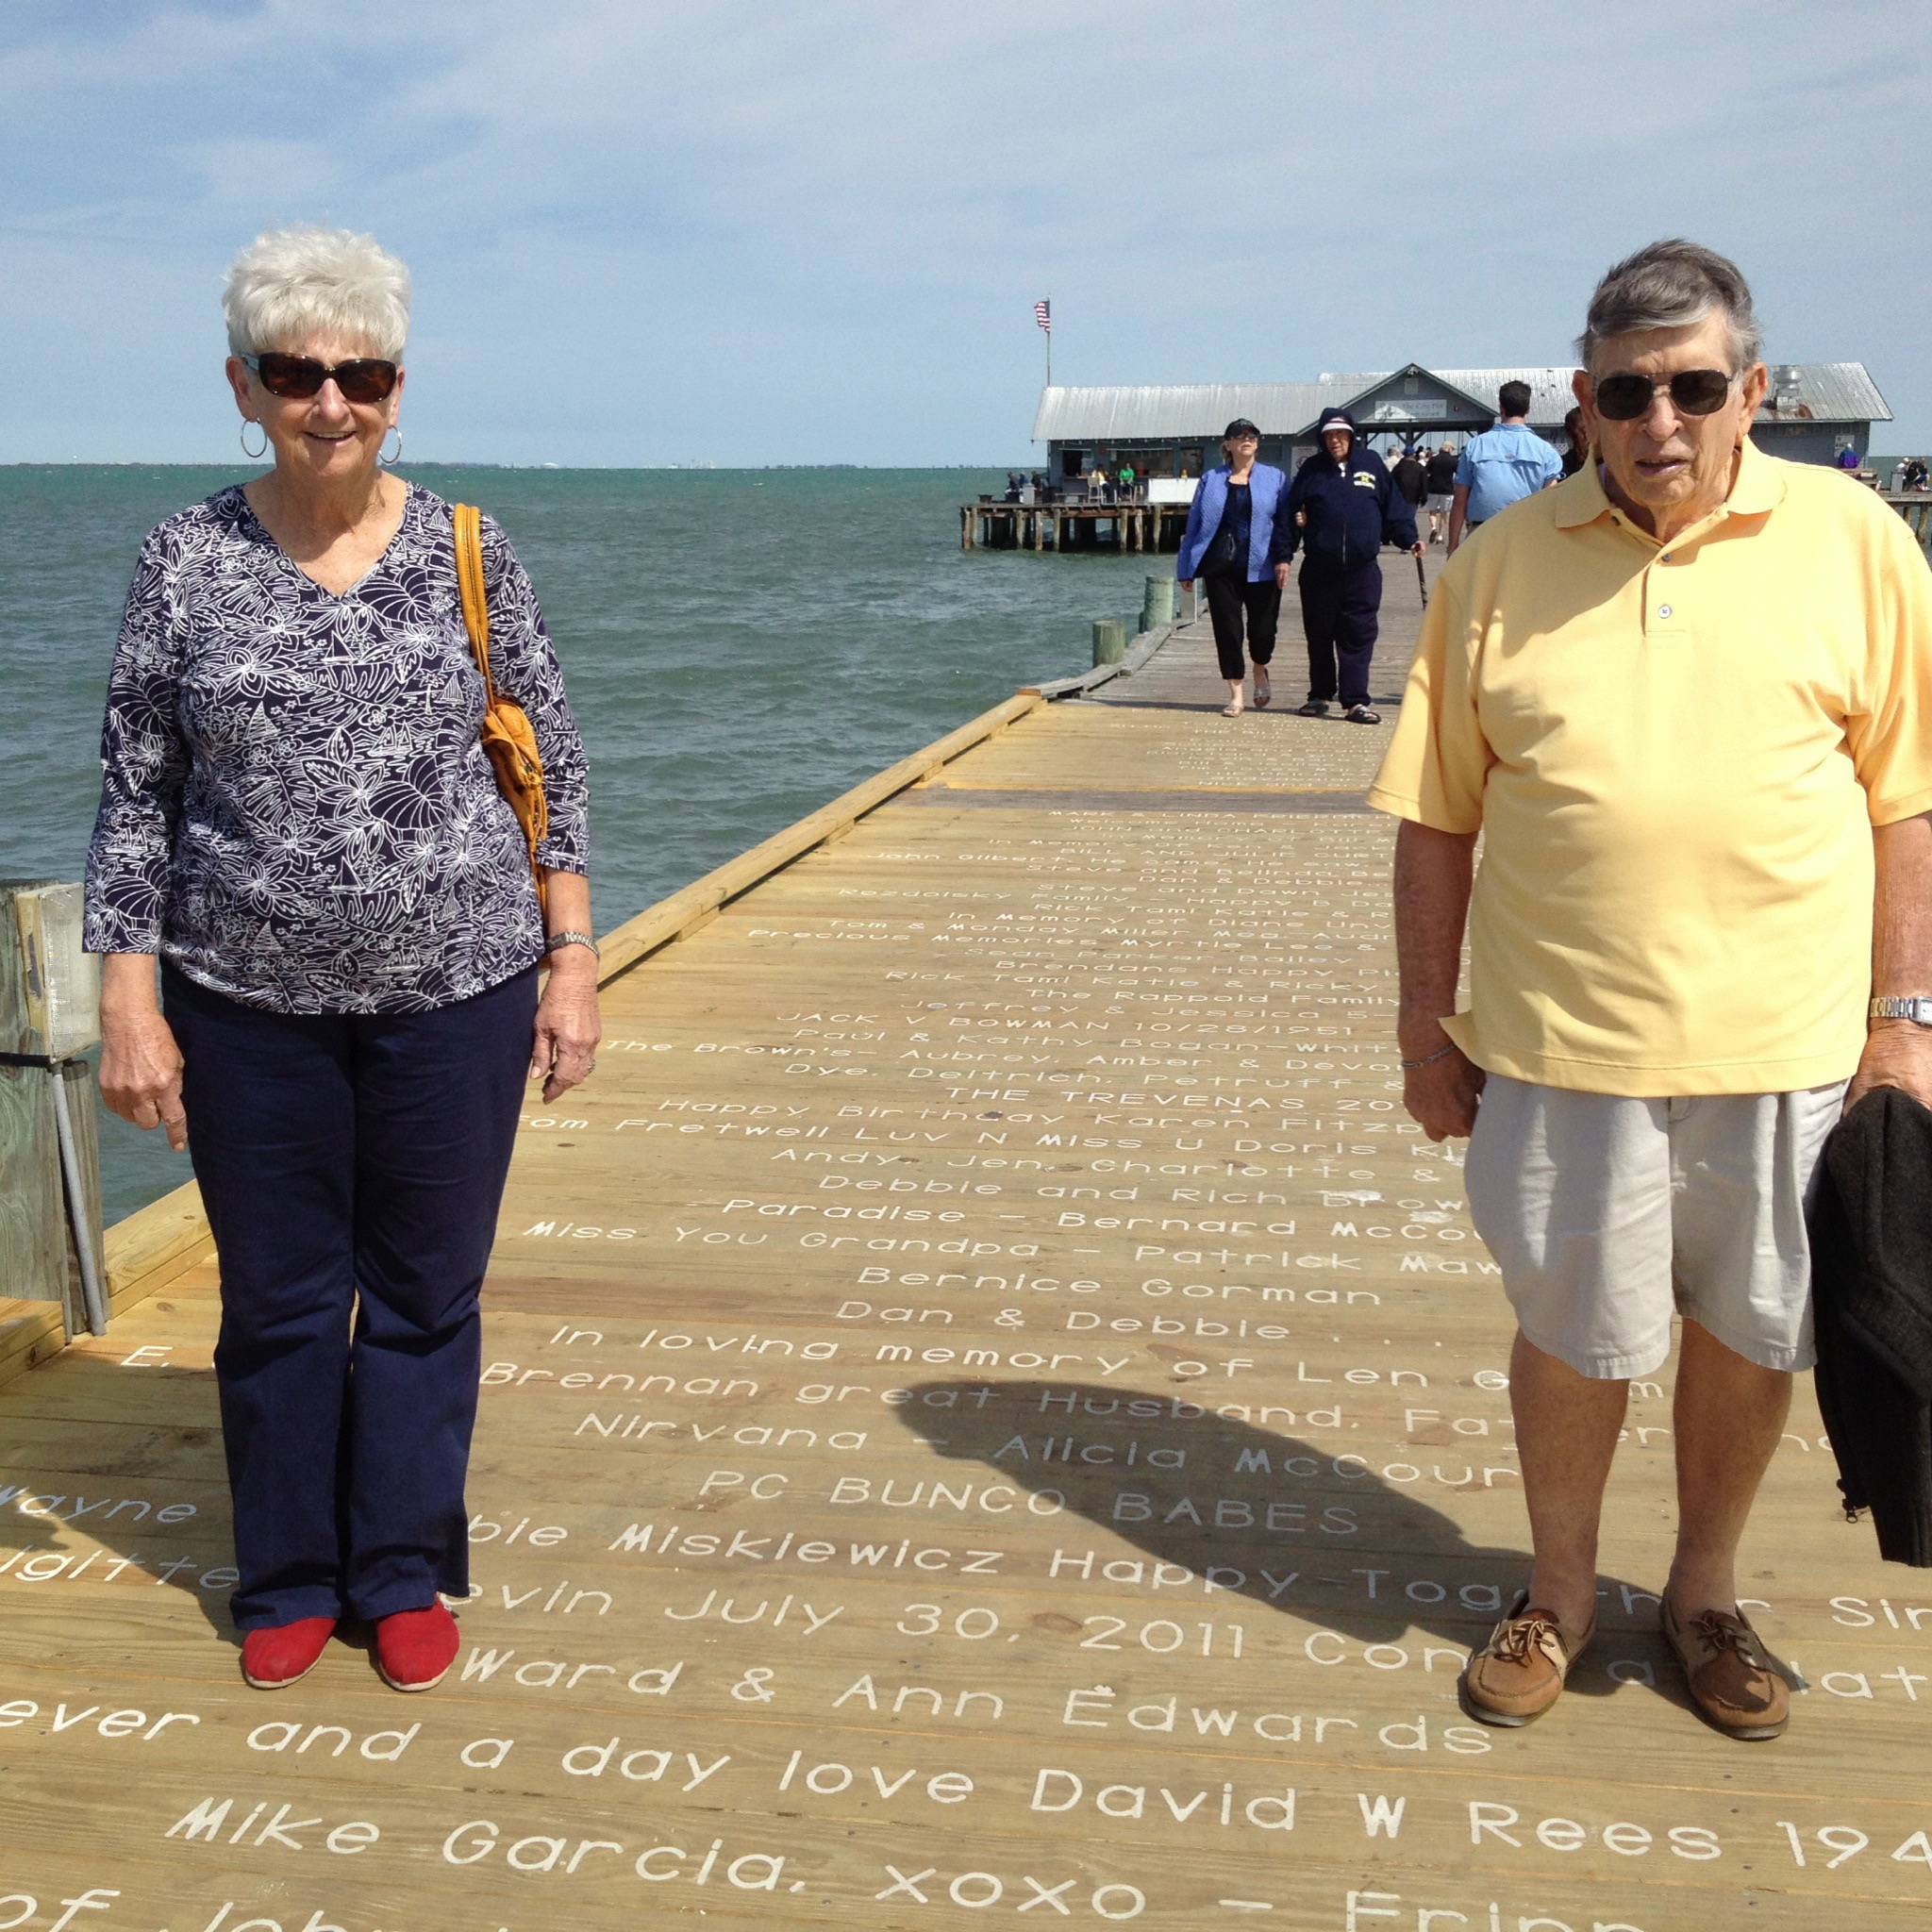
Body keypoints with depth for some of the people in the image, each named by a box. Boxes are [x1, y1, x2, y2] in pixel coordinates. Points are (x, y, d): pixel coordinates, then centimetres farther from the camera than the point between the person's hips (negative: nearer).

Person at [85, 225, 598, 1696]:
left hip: (455, 986, 0)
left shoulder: (467, 551, -1)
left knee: (426, 1295, 10)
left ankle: (407, 1574, 28)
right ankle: (289, 1583, 31)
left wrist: (572, 963, 0)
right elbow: (136, 795, 2)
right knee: (276, 1301, 12)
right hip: (250, 1000, 0)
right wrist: (130, 1005, -3)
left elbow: (553, 770, 4)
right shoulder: (189, 561, -1)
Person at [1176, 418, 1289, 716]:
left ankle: (1260, 671, 33)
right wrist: (1186, 568, 7)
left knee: (1262, 629, 1)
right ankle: (1236, 694, 11)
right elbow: (1194, 523, 11)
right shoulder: (1211, 480, 10)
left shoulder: (1275, 478, 7)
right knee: (1227, 630, 1)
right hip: (1220, 567, 1)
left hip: (1260, 567, -1)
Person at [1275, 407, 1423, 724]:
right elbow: (1289, 514, 5)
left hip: (1362, 569, 0)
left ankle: (1355, 701, -2)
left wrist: (1408, 539, 0)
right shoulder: (1311, 469, 7)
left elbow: (1393, 507, 11)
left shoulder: (1371, 464, 8)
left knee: (1359, 636, -4)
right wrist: (1284, 555, -2)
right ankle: (1320, 695, 22)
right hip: (1319, 570, 1)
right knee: (1319, 635, 9)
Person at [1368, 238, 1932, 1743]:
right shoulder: (1502, 567, 1)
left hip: (1787, 1039, 1)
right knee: (1573, 1332, 12)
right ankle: (1561, 1594, 35)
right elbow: (1438, 817, 3)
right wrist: (1427, 1019, 2)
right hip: (1563, 1042, 0)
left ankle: (1706, 1593, 38)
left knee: (1748, 1330, 14)